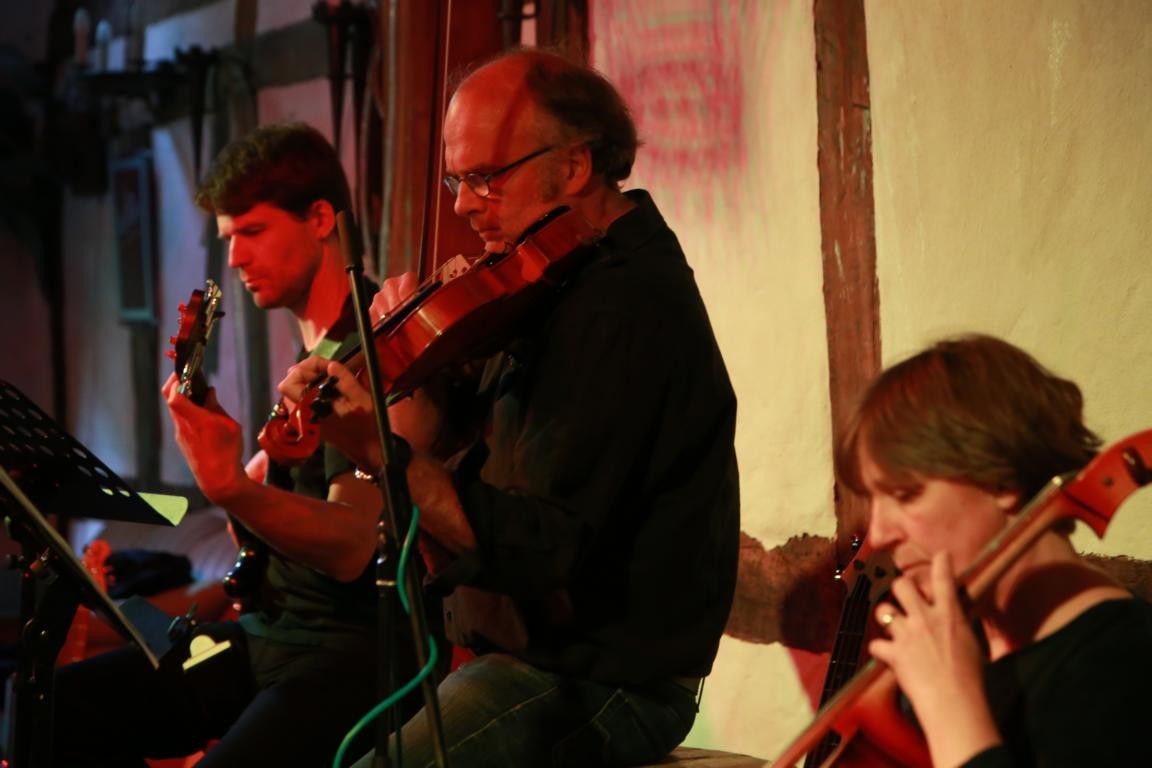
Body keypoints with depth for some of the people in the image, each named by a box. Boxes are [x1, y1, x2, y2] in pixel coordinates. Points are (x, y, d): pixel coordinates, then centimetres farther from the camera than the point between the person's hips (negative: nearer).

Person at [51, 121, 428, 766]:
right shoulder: (312, 348, 13)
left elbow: (351, 547, -25)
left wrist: (232, 490, -41)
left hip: (355, 648, -9)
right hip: (271, 632, 9)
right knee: (55, 709, -2)